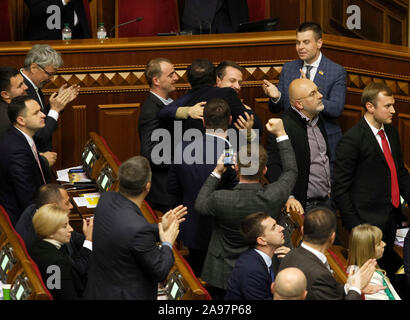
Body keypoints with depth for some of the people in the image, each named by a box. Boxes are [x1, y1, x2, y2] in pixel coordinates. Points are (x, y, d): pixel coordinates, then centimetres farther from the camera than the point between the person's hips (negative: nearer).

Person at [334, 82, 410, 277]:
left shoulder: (391, 133, 11)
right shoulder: (352, 140, -14)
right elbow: (340, 188, -13)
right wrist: (353, 226, -14)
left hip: (392, 216, 7)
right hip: (368, 222, -7)